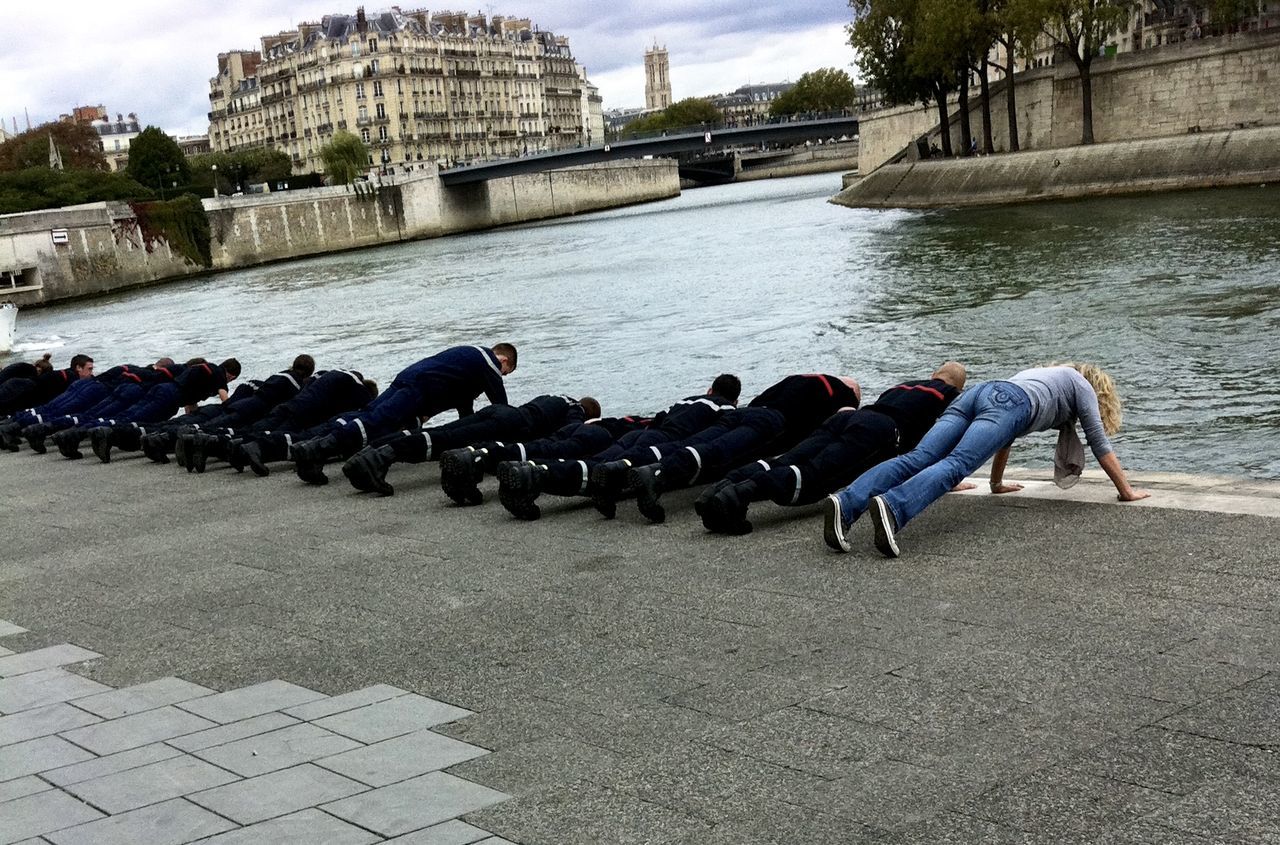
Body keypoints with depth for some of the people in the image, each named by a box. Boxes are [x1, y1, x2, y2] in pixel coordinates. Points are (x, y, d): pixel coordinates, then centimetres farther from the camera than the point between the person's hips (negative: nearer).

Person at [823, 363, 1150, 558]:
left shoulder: (1042, 374, 47)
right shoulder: (1082, 386, 28)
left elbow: (1005, 433, 52)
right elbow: (1100, 444, 24)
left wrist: (997, 483, 61)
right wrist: (1126, 491, 34)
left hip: (978, 393, 6)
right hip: (1008, 402, -6)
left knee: (917, 459, -17)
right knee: (955, 465, -27)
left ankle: (845, 505, -41)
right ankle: (891, 508, -56)